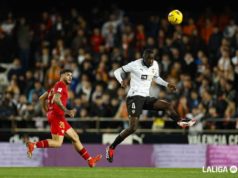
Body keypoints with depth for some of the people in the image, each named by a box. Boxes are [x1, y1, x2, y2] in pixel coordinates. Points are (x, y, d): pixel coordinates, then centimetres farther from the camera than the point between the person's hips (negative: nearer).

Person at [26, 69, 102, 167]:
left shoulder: (56, 86, 23)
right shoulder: (61, 85, -6)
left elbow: (41, 98, 24)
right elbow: (56, 99, -23)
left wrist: (47, 112, 23)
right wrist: (66, 111, -27)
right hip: (57, 116, -11)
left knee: (75, 137, 10)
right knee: (57, 143, -15)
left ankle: (90, 160, 11)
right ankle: (33, 145, -19)